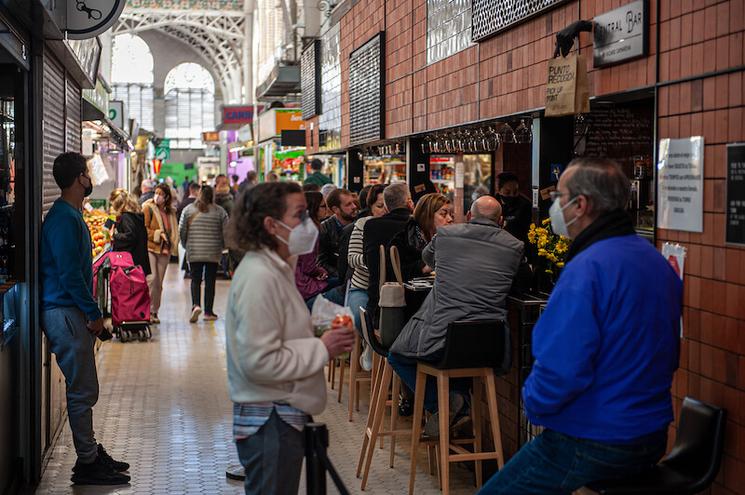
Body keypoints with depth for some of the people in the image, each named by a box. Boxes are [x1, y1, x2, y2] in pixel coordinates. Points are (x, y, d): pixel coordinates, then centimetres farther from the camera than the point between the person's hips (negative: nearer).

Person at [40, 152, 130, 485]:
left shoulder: (71, 215, 16)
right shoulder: (63, 218, -17)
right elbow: (69, 272, -21)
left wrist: (91, 311, 16)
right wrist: (93, 313, -15)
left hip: (73, 311, 10)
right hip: (65, 312, -10)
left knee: (84, 389, 16)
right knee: (83, 391, -4)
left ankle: (91, 453, 25)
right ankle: (87, 464, 3)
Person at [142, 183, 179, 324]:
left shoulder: (170, 212, 13)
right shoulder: (148, 208, -1)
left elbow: (173, 231, 22)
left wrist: (173, 246, 9)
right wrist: (158, 234, -13)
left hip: (164, 250, 5)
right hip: (150, 248, -5)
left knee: (159, 282, 7)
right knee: (152, 278, -17)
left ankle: (154, 312, 15)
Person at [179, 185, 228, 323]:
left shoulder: (188, 210, 1)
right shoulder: (220, 211, -2)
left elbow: (181, 230, 2)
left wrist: (185, 245, 17)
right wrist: (222, 246, 14)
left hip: (194, 252, 0)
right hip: (213, 253, 0)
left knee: (195, 280, 7)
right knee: (210, 281, 7)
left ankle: (196, 305, -15)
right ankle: (208, 312, 10)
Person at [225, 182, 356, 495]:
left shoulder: (275, 269, 12)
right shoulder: (259, 277, -20)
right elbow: (259, 362, -25)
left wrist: (323, 339, 5)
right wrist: (322, 349, -16)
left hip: (283, 417, 10)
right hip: (269, 422, -10)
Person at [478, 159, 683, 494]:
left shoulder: (587, 268, -22)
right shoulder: (655, 260, 7)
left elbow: (560, 370, -27)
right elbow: (668, 356, 17)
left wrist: (533, 405, -8)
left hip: (593, 443, -9)